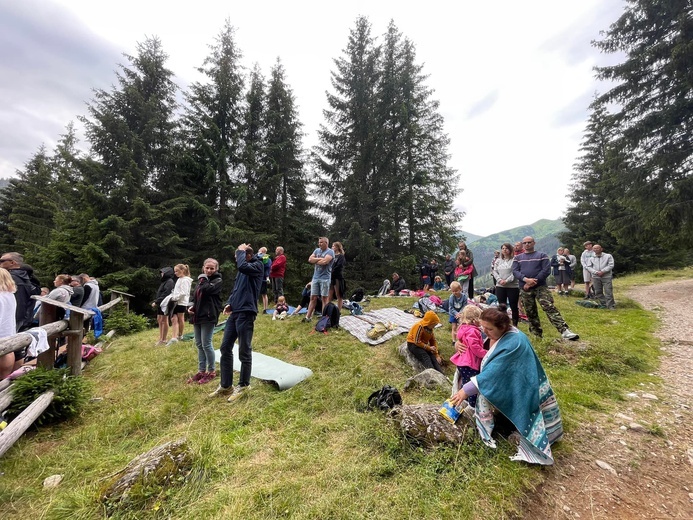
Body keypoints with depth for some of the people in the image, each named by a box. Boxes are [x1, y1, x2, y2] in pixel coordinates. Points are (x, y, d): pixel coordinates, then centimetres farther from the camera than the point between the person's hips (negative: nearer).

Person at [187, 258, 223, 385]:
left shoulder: (218, 281, -5)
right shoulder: (201, 280, 15)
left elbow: (206, 289, -23)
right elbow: (195, 295, 20)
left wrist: (203, 278, -6)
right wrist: (190, 306, 2)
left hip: (208, 316, -7)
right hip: (197, 315, 8)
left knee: (206, 344, -5)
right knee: (199, 344, 13)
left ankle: (212, 371, 10)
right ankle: (201, 371, 24)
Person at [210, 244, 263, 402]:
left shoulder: (257, 266, -5)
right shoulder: (244, 269, 18)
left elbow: (242, 266, -25)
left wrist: (241, 251, -7)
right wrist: (229, 303, 5)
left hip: (246, 313, -8)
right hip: (234, 313, 9)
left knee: (244, 351, 2)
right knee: (225, 348, 11)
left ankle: (243, 386, 19)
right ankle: (225, 385, 24)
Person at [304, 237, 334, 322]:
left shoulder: (330, 251, -6)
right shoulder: (317, 250, 14)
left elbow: (325, 261, -21)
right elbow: (310, 259, 2)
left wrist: (315, 261, -4)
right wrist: (320, 259, -9)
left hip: (325, 278, -6)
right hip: (315, 278, 6)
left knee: (324, 298, 2)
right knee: (313, 298, 7)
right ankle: (308, 317, 10)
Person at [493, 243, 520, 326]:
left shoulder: (514, 260, -6)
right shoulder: (498, 260, 12)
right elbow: (495, 271, 7)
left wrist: (507, 281, -18)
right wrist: (499, 280, -8)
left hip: (513, 286, -4)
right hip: (500, 286, 4)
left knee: (514, 307, 5)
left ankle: (515, 325, 17)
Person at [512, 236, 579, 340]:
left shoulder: (542, 256, 7)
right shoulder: (517, 258, 13)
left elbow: (546, 270, -5)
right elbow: (515, 271, 0)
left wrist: (533, 282, -14)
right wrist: (526, 279, -18)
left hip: (540, 287, -2)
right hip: (524, 289, 2)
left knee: (550, 308, -17)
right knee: (530, 312, 8)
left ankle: (565, 331, -19)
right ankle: (536, 335, 19)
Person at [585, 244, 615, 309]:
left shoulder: (608, 256, 7)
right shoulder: (591, 258, 14)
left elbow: (611, 265, -3)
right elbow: (589, 267, 5)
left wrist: (602, 271, -14)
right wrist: (596, 272, -11)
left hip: (607, 276, -3)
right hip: (596, 277, 3)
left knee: (608, 291, -7)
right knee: (598, 292, 4)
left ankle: (610, 305, -3)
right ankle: (604, 304, 14)